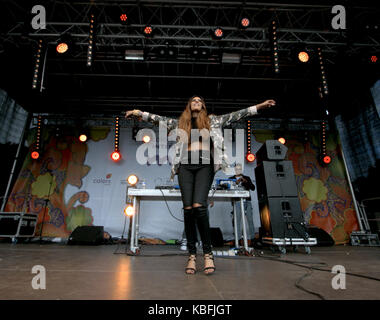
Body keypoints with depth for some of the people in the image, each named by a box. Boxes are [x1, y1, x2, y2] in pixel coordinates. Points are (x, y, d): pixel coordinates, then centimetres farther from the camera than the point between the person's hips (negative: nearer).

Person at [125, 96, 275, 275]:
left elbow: (235, 115, 16)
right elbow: (159, 119, 21)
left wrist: (260, 106, 12)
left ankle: (207, 253, -7)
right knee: (188, 208, -6)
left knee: (199, 206, -20)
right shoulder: (179, 123, 23)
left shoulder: (212, 121, 20)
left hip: (205, 165, -2)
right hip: (186, 166, 2)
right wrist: (139, 113, 13)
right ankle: (192, 255, 3)